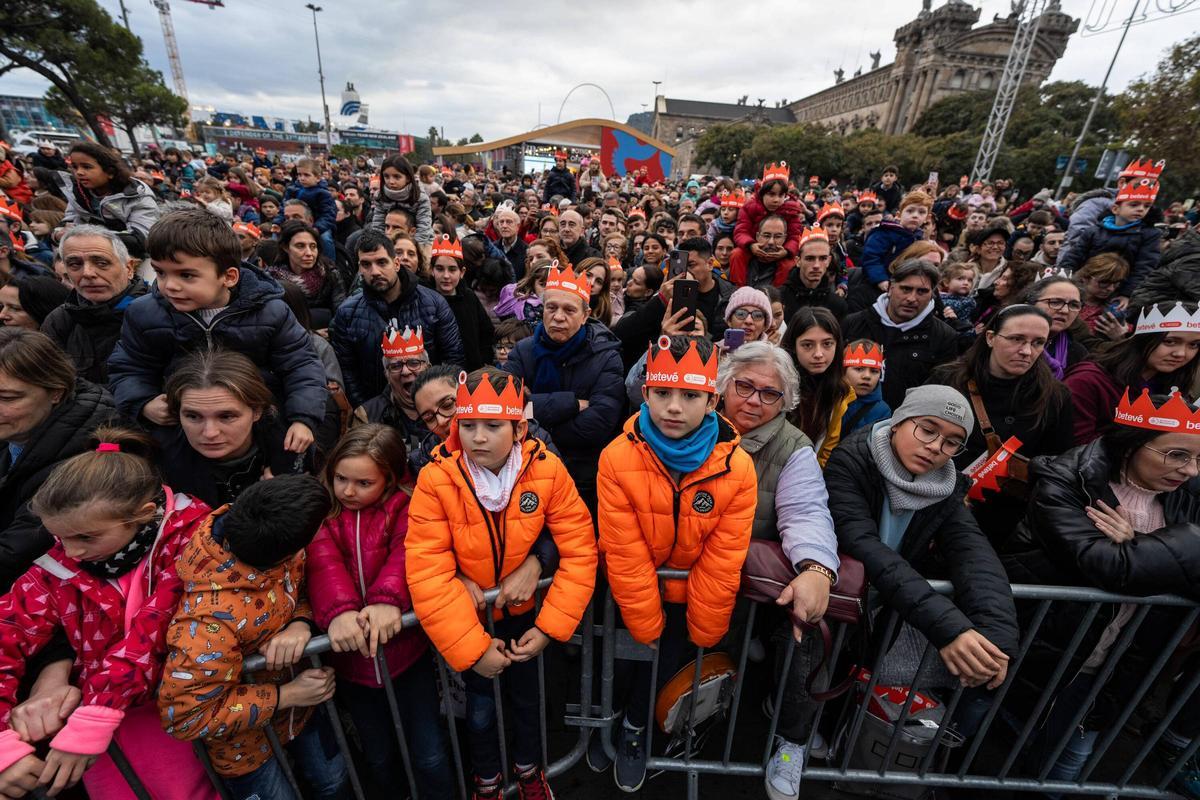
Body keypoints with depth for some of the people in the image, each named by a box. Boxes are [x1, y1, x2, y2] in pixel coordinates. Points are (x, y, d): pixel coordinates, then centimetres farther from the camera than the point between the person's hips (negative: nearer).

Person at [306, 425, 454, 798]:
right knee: (379, 757, 22)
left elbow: (405, 554, -22)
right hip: (350, 658, 2)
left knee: (430, 755, 9)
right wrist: (337, 611, -38)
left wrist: (388, 600, -41)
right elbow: (322, 560, -21)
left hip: (406, 652, -2)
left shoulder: (405, 507, -6)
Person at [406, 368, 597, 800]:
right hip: (469, 617, -1)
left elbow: (580, 550, -19)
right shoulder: (436, 478, -26)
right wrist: (472, 648, -23)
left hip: (523, 610, 1)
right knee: (480, 709, 17)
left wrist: (549, 628, -19)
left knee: (527, 698, 20)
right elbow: (427, 572, -26)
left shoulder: (547, 469, -23)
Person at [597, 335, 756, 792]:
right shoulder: (618, 458, -23)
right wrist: (647, 628, -10)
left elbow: (722, 562, -13)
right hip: (637, 590, 0)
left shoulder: (737, 467, -19)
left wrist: (702, 634, -6)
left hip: (692, 592, 1)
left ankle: (634, 728, 28)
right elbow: (624, 555, -18)